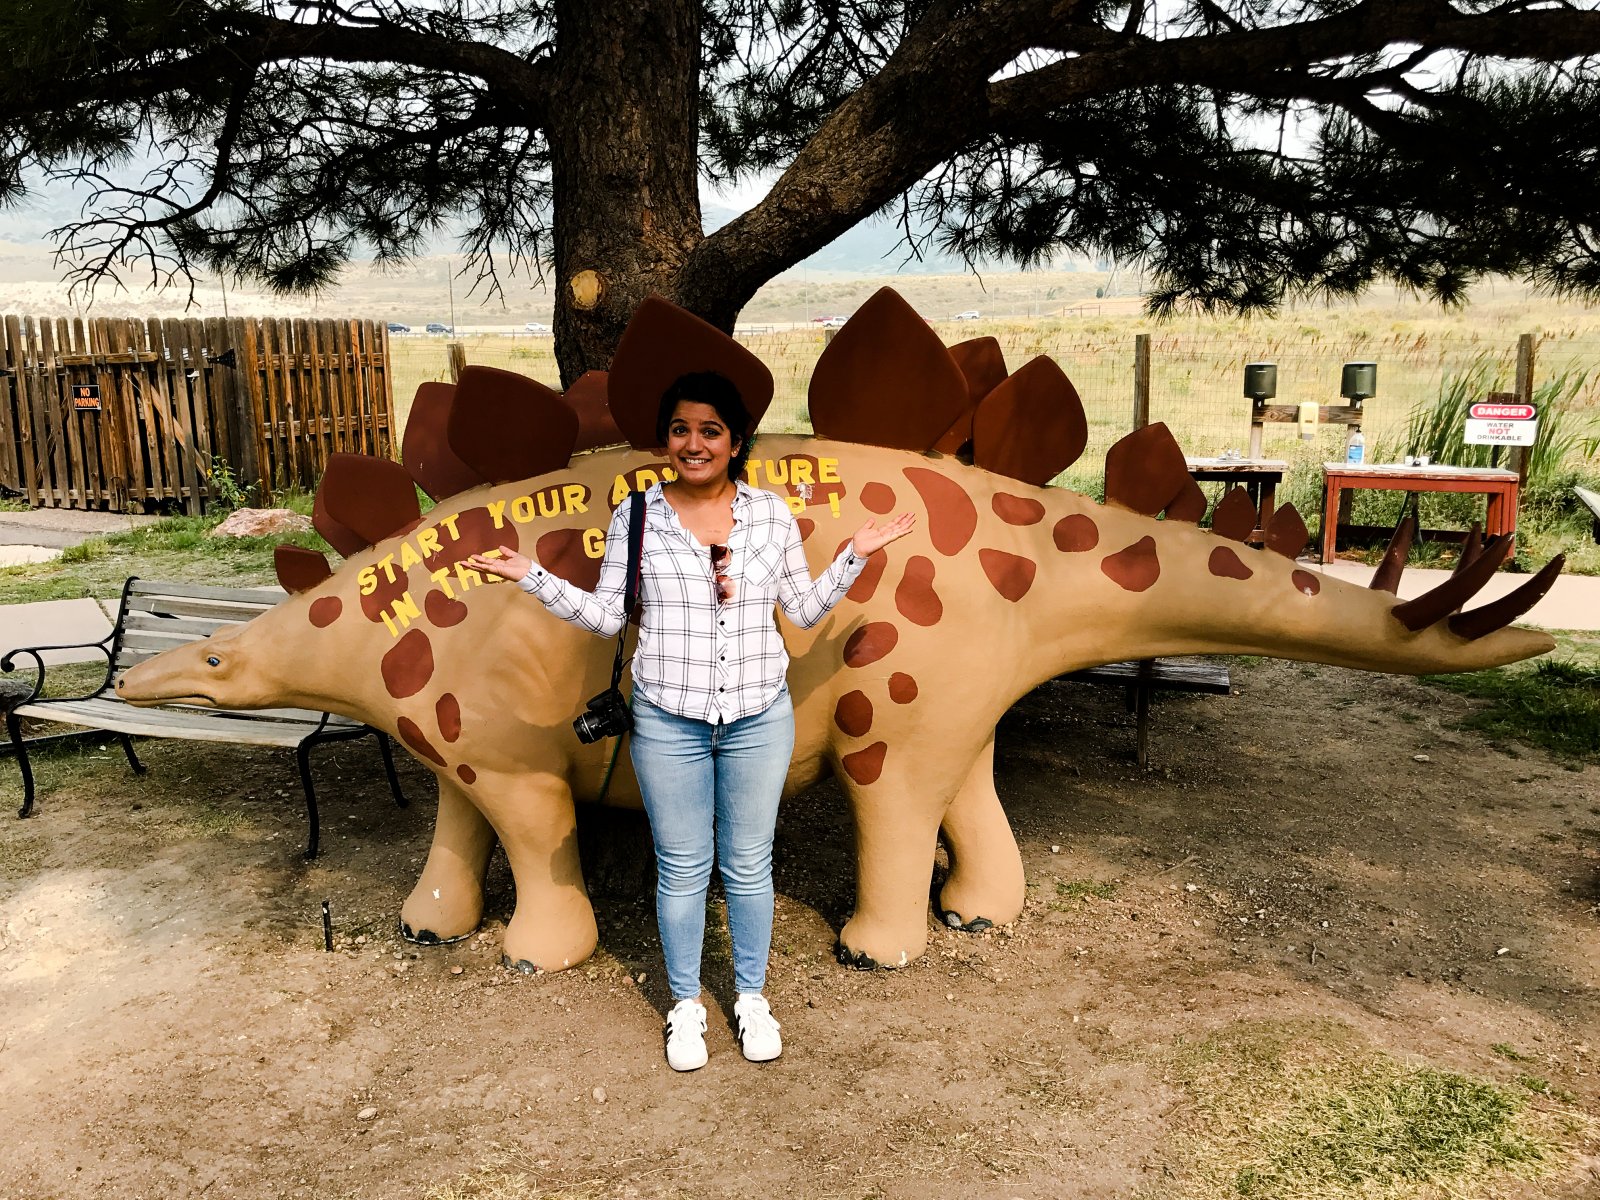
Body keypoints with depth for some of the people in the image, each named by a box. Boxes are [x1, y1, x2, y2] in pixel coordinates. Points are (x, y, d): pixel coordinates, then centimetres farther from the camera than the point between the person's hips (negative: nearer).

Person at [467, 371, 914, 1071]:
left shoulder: (771, 515, 1)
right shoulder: (637, 517, -2)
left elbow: (805, 610, 8)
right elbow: (607, 617, 2)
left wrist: (855, 555, 0)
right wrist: (533, 578, -7)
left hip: (759, 718, 1)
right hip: (669, 722, -1)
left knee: (749, 863, 13)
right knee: (682, 868, 10)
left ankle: (751, 995, 33)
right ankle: (685, 1004, 30)